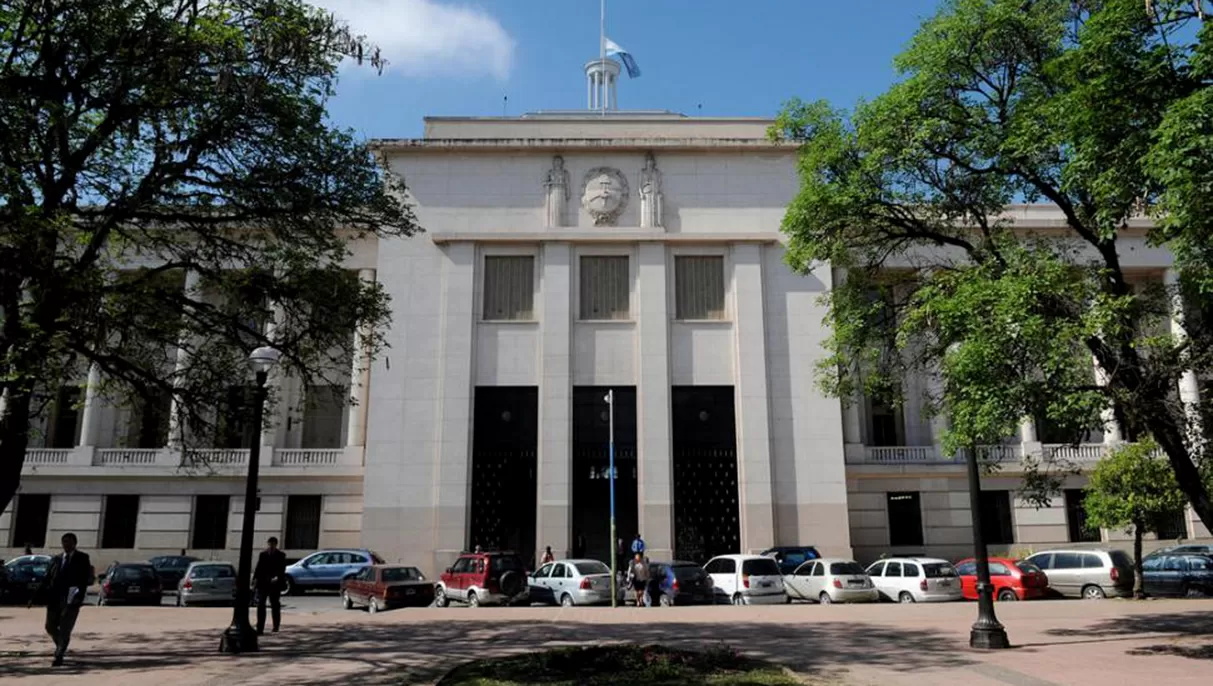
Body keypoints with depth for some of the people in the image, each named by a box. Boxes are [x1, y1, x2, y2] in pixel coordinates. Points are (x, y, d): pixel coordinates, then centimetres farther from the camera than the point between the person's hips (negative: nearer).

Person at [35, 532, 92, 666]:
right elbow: (47, 579, 12)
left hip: (71, 599, -4)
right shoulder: (57, 559, 13)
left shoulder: (82, 558, 2)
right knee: (50, 627, 11)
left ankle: (59, 656, 4)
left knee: (65, 629, -5)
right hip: (54, 598, 4)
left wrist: (80, 597, -20)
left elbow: (84, 579, -7)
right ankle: (60, 646, 35)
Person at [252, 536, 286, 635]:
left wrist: (277, 577, -23)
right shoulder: (262, 554, 8)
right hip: (262, 583, 2)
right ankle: (260, 628, -2)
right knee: (260, 605, -3)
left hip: (274, 584, -2)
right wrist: (255, 579, -4)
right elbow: (258, 568, 8)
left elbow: (282, 569, -6)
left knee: (275, 606, 6)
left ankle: (276, 627, 18)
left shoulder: (281, 555, 0)